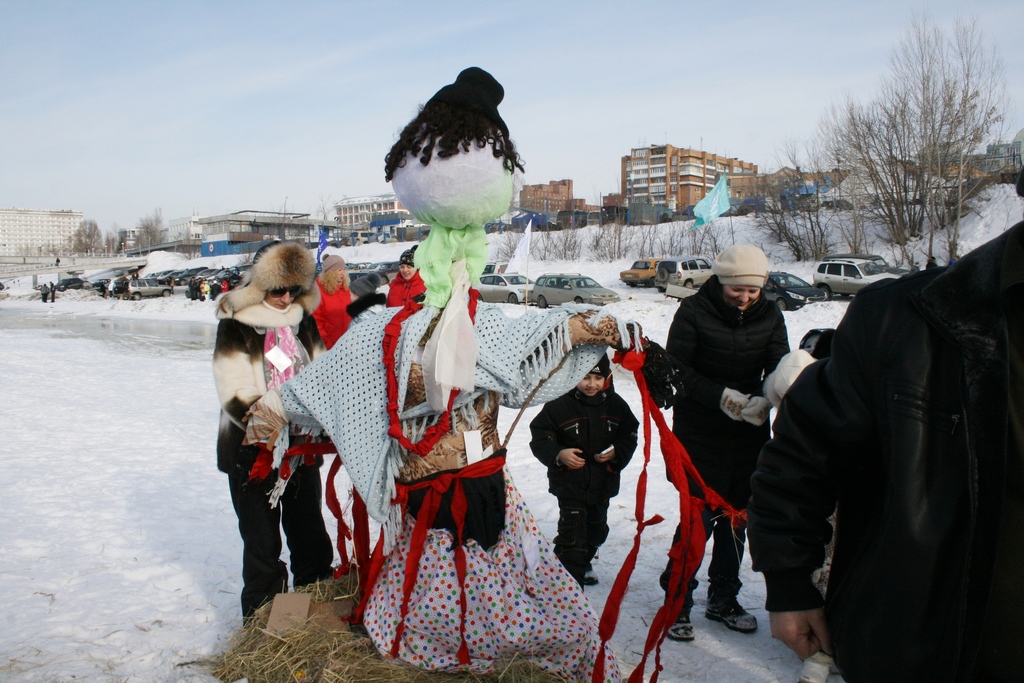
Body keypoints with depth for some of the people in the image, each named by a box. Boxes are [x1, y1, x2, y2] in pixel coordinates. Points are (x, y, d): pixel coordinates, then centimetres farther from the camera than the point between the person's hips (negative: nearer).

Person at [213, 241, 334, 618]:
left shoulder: (304, 320, 4)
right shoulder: (236, 324, -10)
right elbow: (236, 396, -17)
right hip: (252, 450, -4)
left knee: (310, 535, 16)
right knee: (262, 543, 7)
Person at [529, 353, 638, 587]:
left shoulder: (615, 404, -1)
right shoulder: (559, 404, -15)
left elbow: (629, 435, 7)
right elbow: (540, 438, -11)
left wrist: (617, 452, -12)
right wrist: (559, 455, -28)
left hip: (603, 481, 5)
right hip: (570, 482, -5)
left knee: (597, 528, 22)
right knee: (572, 532, -9)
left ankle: (583, 563, 47)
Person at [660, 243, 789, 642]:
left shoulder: (770, 317, 2)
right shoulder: (693, 311, -10)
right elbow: (677, 370, -13)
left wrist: (764, 401, -27)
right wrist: (721, 397, -25)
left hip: (750, 434, 5)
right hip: (700, 433, -4)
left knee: (736, 517, 12)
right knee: (699, 516, -6)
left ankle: (723, 599, 29)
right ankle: (677, 601, 10)